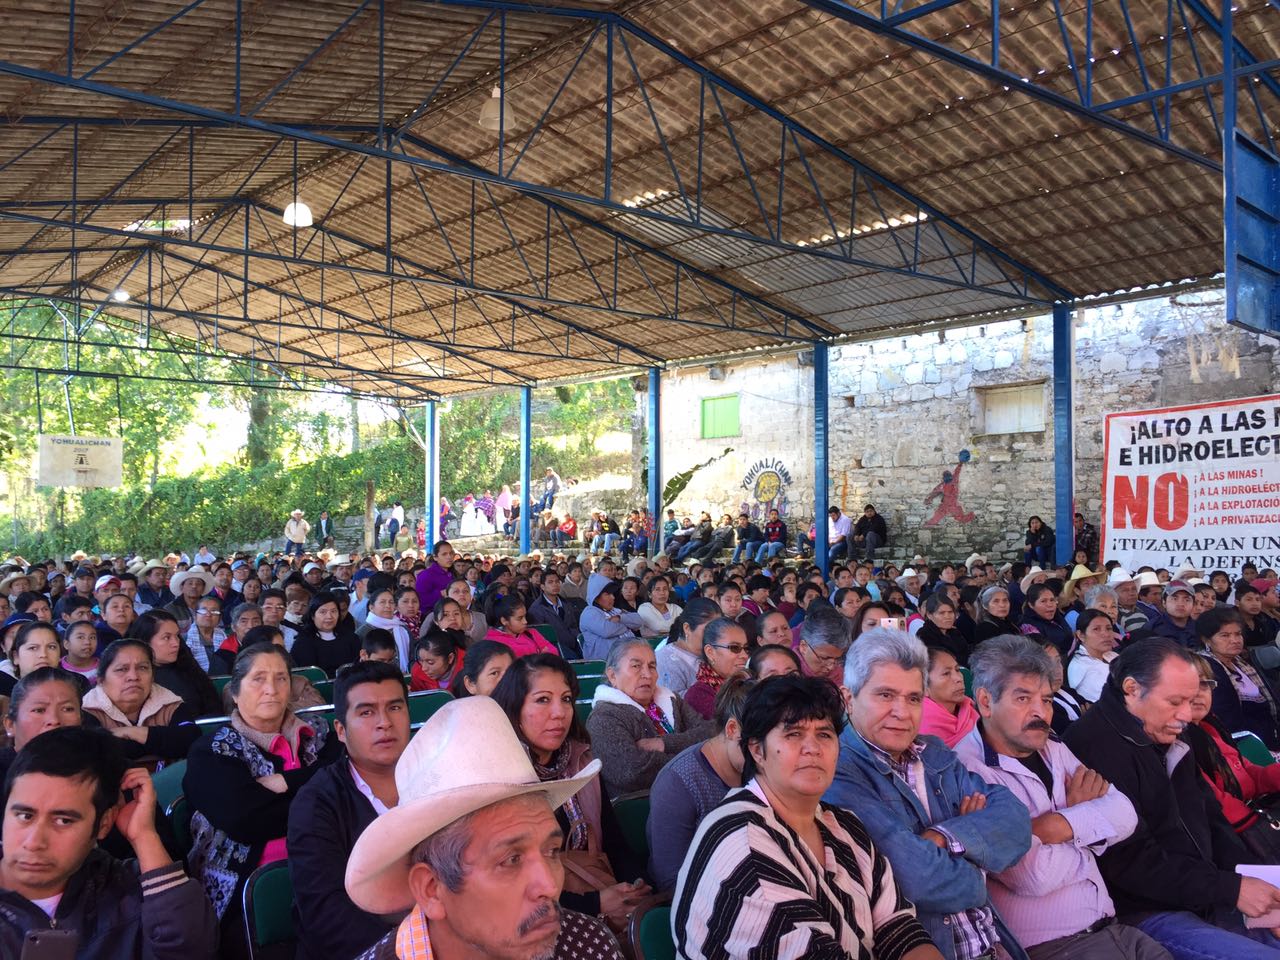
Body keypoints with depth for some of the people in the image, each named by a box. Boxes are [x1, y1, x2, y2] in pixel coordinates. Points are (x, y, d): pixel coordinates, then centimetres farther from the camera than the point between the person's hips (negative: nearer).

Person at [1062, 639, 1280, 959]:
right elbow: (1131, 861, -22)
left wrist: (1251, 877, 0)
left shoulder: (1168, 739, 14)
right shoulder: (1097, 749, -20)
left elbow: (1211, 821, 18)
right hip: (1144, 916, -9)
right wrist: (1232, 889, -18)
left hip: (1206, 905, 10)